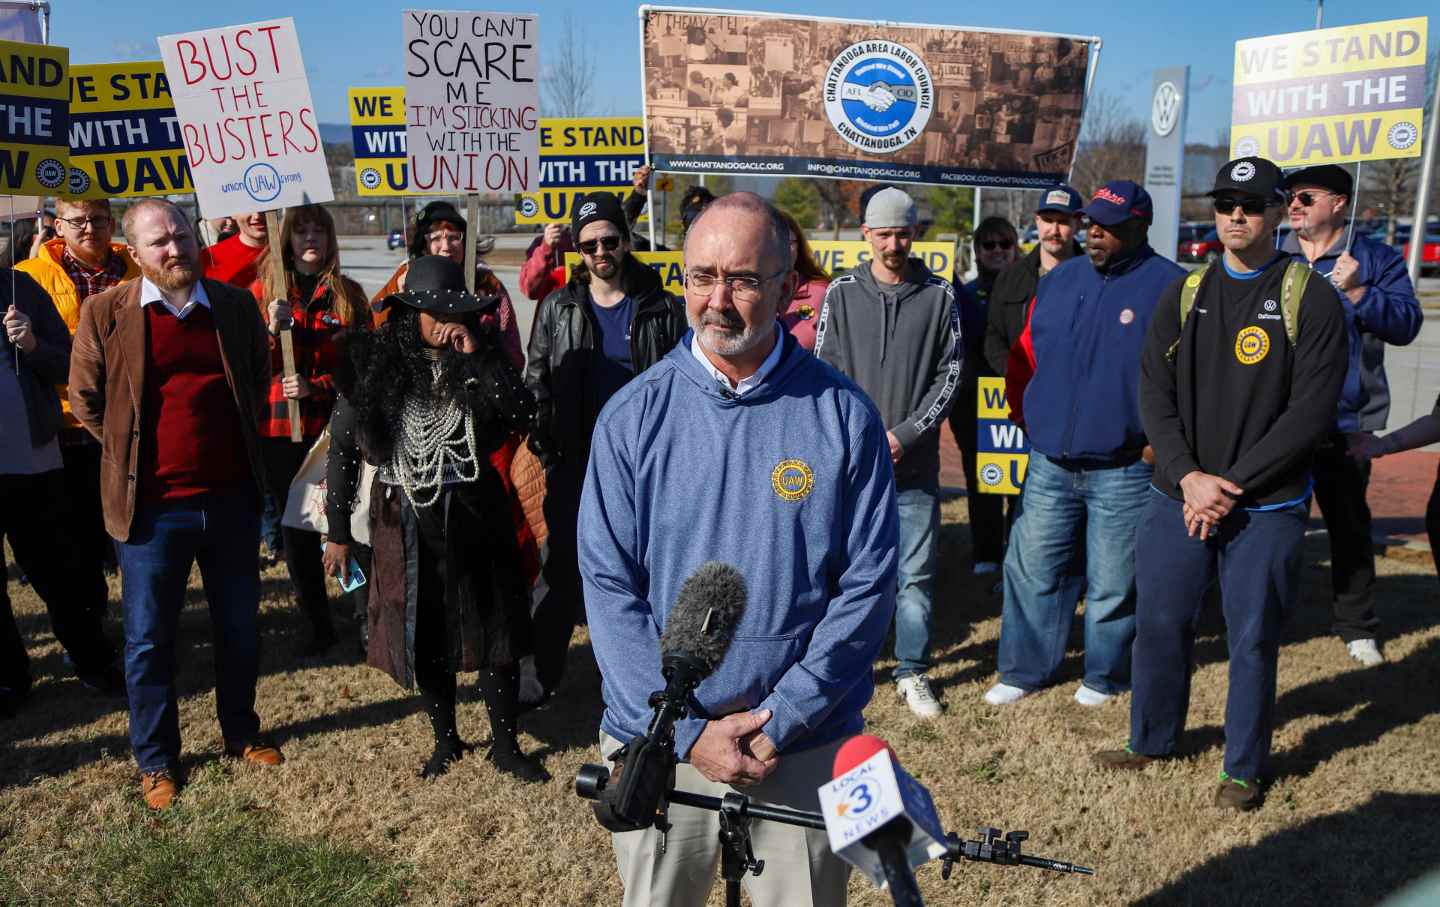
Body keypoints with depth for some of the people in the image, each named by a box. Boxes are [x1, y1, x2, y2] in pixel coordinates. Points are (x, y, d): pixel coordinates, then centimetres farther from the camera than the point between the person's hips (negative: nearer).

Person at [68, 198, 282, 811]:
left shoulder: (236, 305, 1)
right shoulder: (105, 313, -7)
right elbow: (85, 399, 2)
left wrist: (236, 439, 10)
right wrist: (132, 452, 1)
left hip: (231, 498, 3)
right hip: (152, 505, -2)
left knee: (239, 628, 16)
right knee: (150, 639, 9)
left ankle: (241, 734, 36)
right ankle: (155, 760, 27)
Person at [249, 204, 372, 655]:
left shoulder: (348, 293, 5)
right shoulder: (263, 290, 6)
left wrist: (316, 386, -13)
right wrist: (272, 329, -17)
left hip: (336, 426, -1)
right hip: (279, 430, 1)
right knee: (296, 530, 6)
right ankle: (319, 625, 19)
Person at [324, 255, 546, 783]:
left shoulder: (478, 356, -3)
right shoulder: (372, 363, -5)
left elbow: (522, 415, -18)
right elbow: (342, 449, 0)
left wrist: (476, 355, -22)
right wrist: (338, 532, 1)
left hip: (473, 515, 1)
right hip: (406, 522, 0)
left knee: (495, 634, 6)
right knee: (425, 637, 12)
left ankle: (505, 746, 23)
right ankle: (446, 740, 32)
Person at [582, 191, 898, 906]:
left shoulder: (843, 415, -7)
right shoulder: (632, 415, -5)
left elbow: (867, 584, -6)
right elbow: (608, 585, -6)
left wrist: (783, 717, -13)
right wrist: (688, 729, -12)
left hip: (808, 744, 0)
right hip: (659, 741, 1)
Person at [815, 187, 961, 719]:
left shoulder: (939, 296, 2)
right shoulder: (842, 292, 2)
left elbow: (950, 375, 1)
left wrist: (905, 435, -8)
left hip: (915, 464, 0)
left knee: (916, 574, 6)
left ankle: (912, 673, 19)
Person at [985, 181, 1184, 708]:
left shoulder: (1169, 288, -7)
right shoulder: (1059, 281, 10)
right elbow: (1027, 358, 17)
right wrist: (1033, 419, 11)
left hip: (1123, 470, -5)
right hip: (1049, 466, 5)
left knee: (1112, 584, 7)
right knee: (1032, 570, 9)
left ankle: (1104, 675, 26)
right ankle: (1026, 670, 23)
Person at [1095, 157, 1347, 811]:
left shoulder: (1310, 300, -4)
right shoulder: (1185, 294, 7)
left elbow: (1311, 412, -11)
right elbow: (1155, 393, 2)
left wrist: (1231, 485, -15)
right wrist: (1188, 476, -11)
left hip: (1267, 508, -3)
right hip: (1178, 498, 3)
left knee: (1253, 639, 6)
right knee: (1161, 623, 11)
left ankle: (1244, 768, 24)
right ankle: (1151, 741, 31)